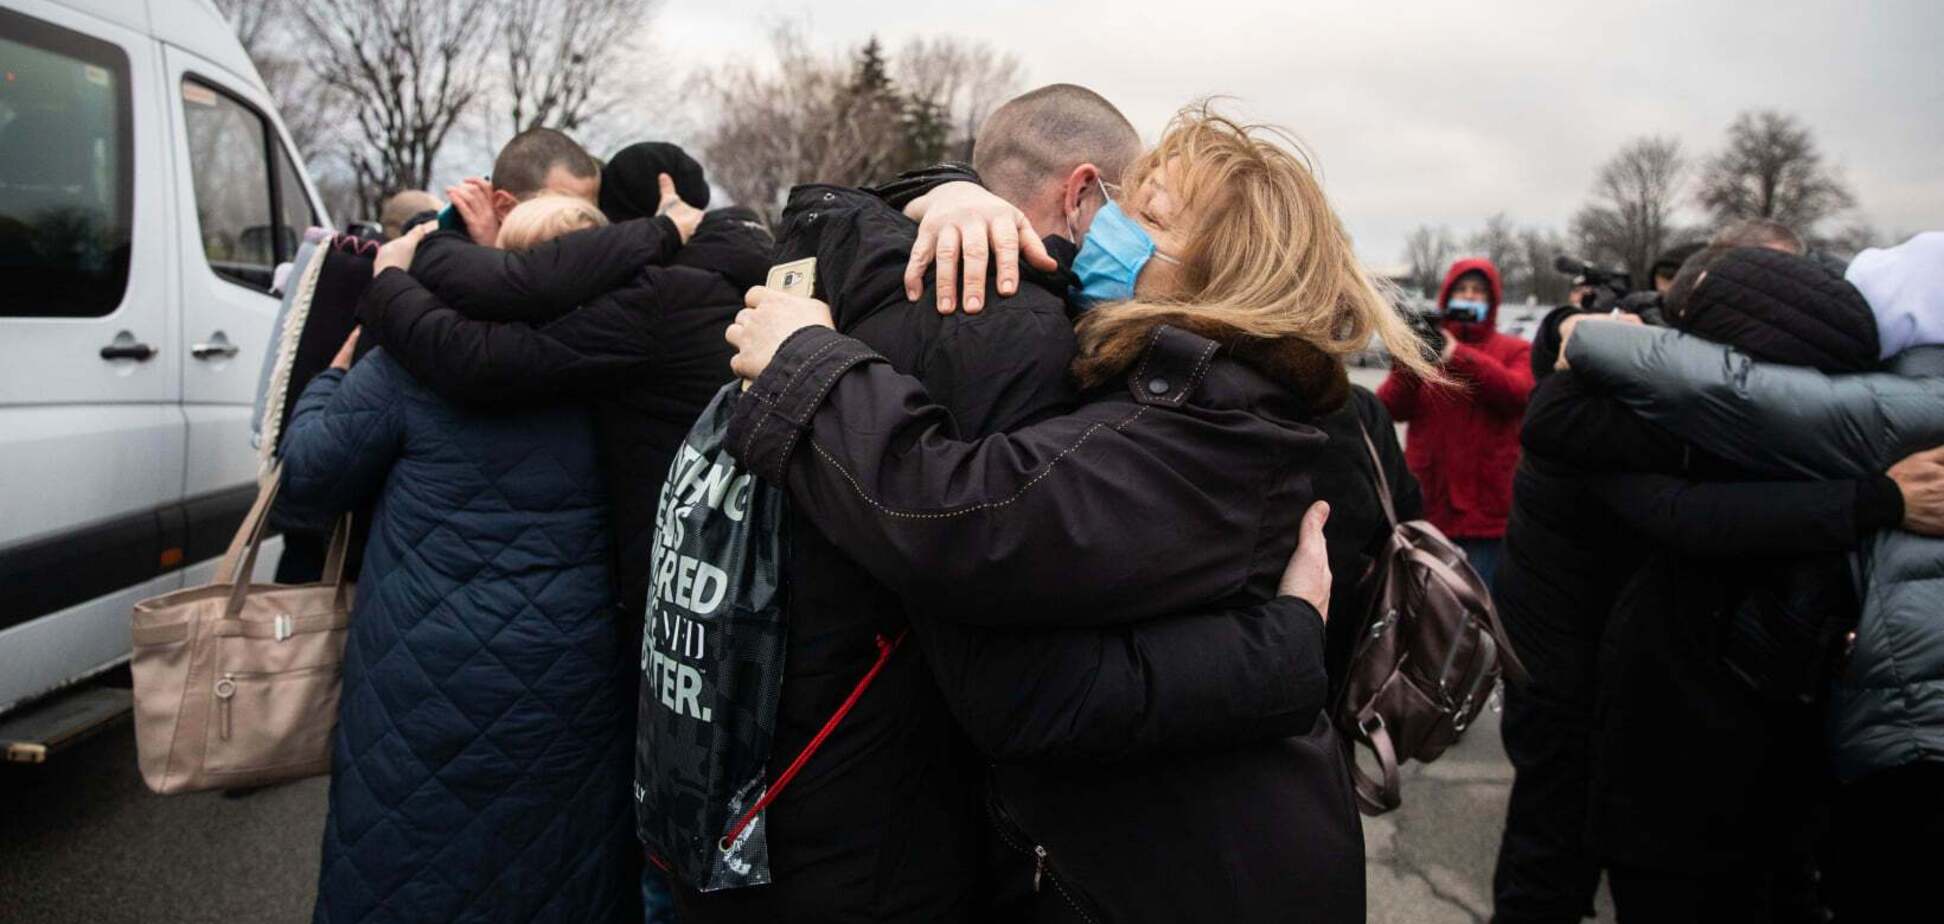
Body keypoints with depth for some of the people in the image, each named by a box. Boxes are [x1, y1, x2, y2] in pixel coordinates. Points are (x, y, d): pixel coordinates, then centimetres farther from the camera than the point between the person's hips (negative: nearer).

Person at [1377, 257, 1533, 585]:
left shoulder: (1514, 350, 9)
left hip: (1486, 507, -1)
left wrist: (1458, 356, -22)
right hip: (1425, 505, 2)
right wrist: (1407, 366, -22)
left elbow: (1518, 394, -13)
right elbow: (1390, 409, -3)